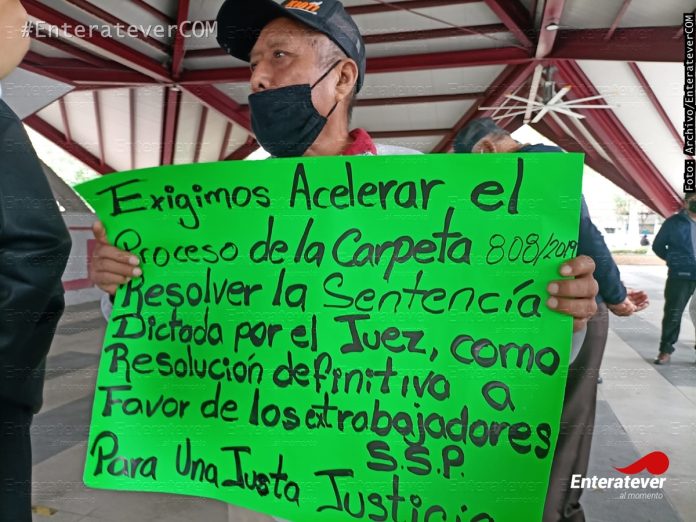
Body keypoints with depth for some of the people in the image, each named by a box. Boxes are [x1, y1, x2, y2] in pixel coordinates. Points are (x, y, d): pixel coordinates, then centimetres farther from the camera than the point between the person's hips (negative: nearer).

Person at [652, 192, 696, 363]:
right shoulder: (674, 222, 1)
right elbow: (657, 245, 8)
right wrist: (675, 260, 4)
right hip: (680, 276, -3)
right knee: (673, 313, 1)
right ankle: (666, 350, 11)